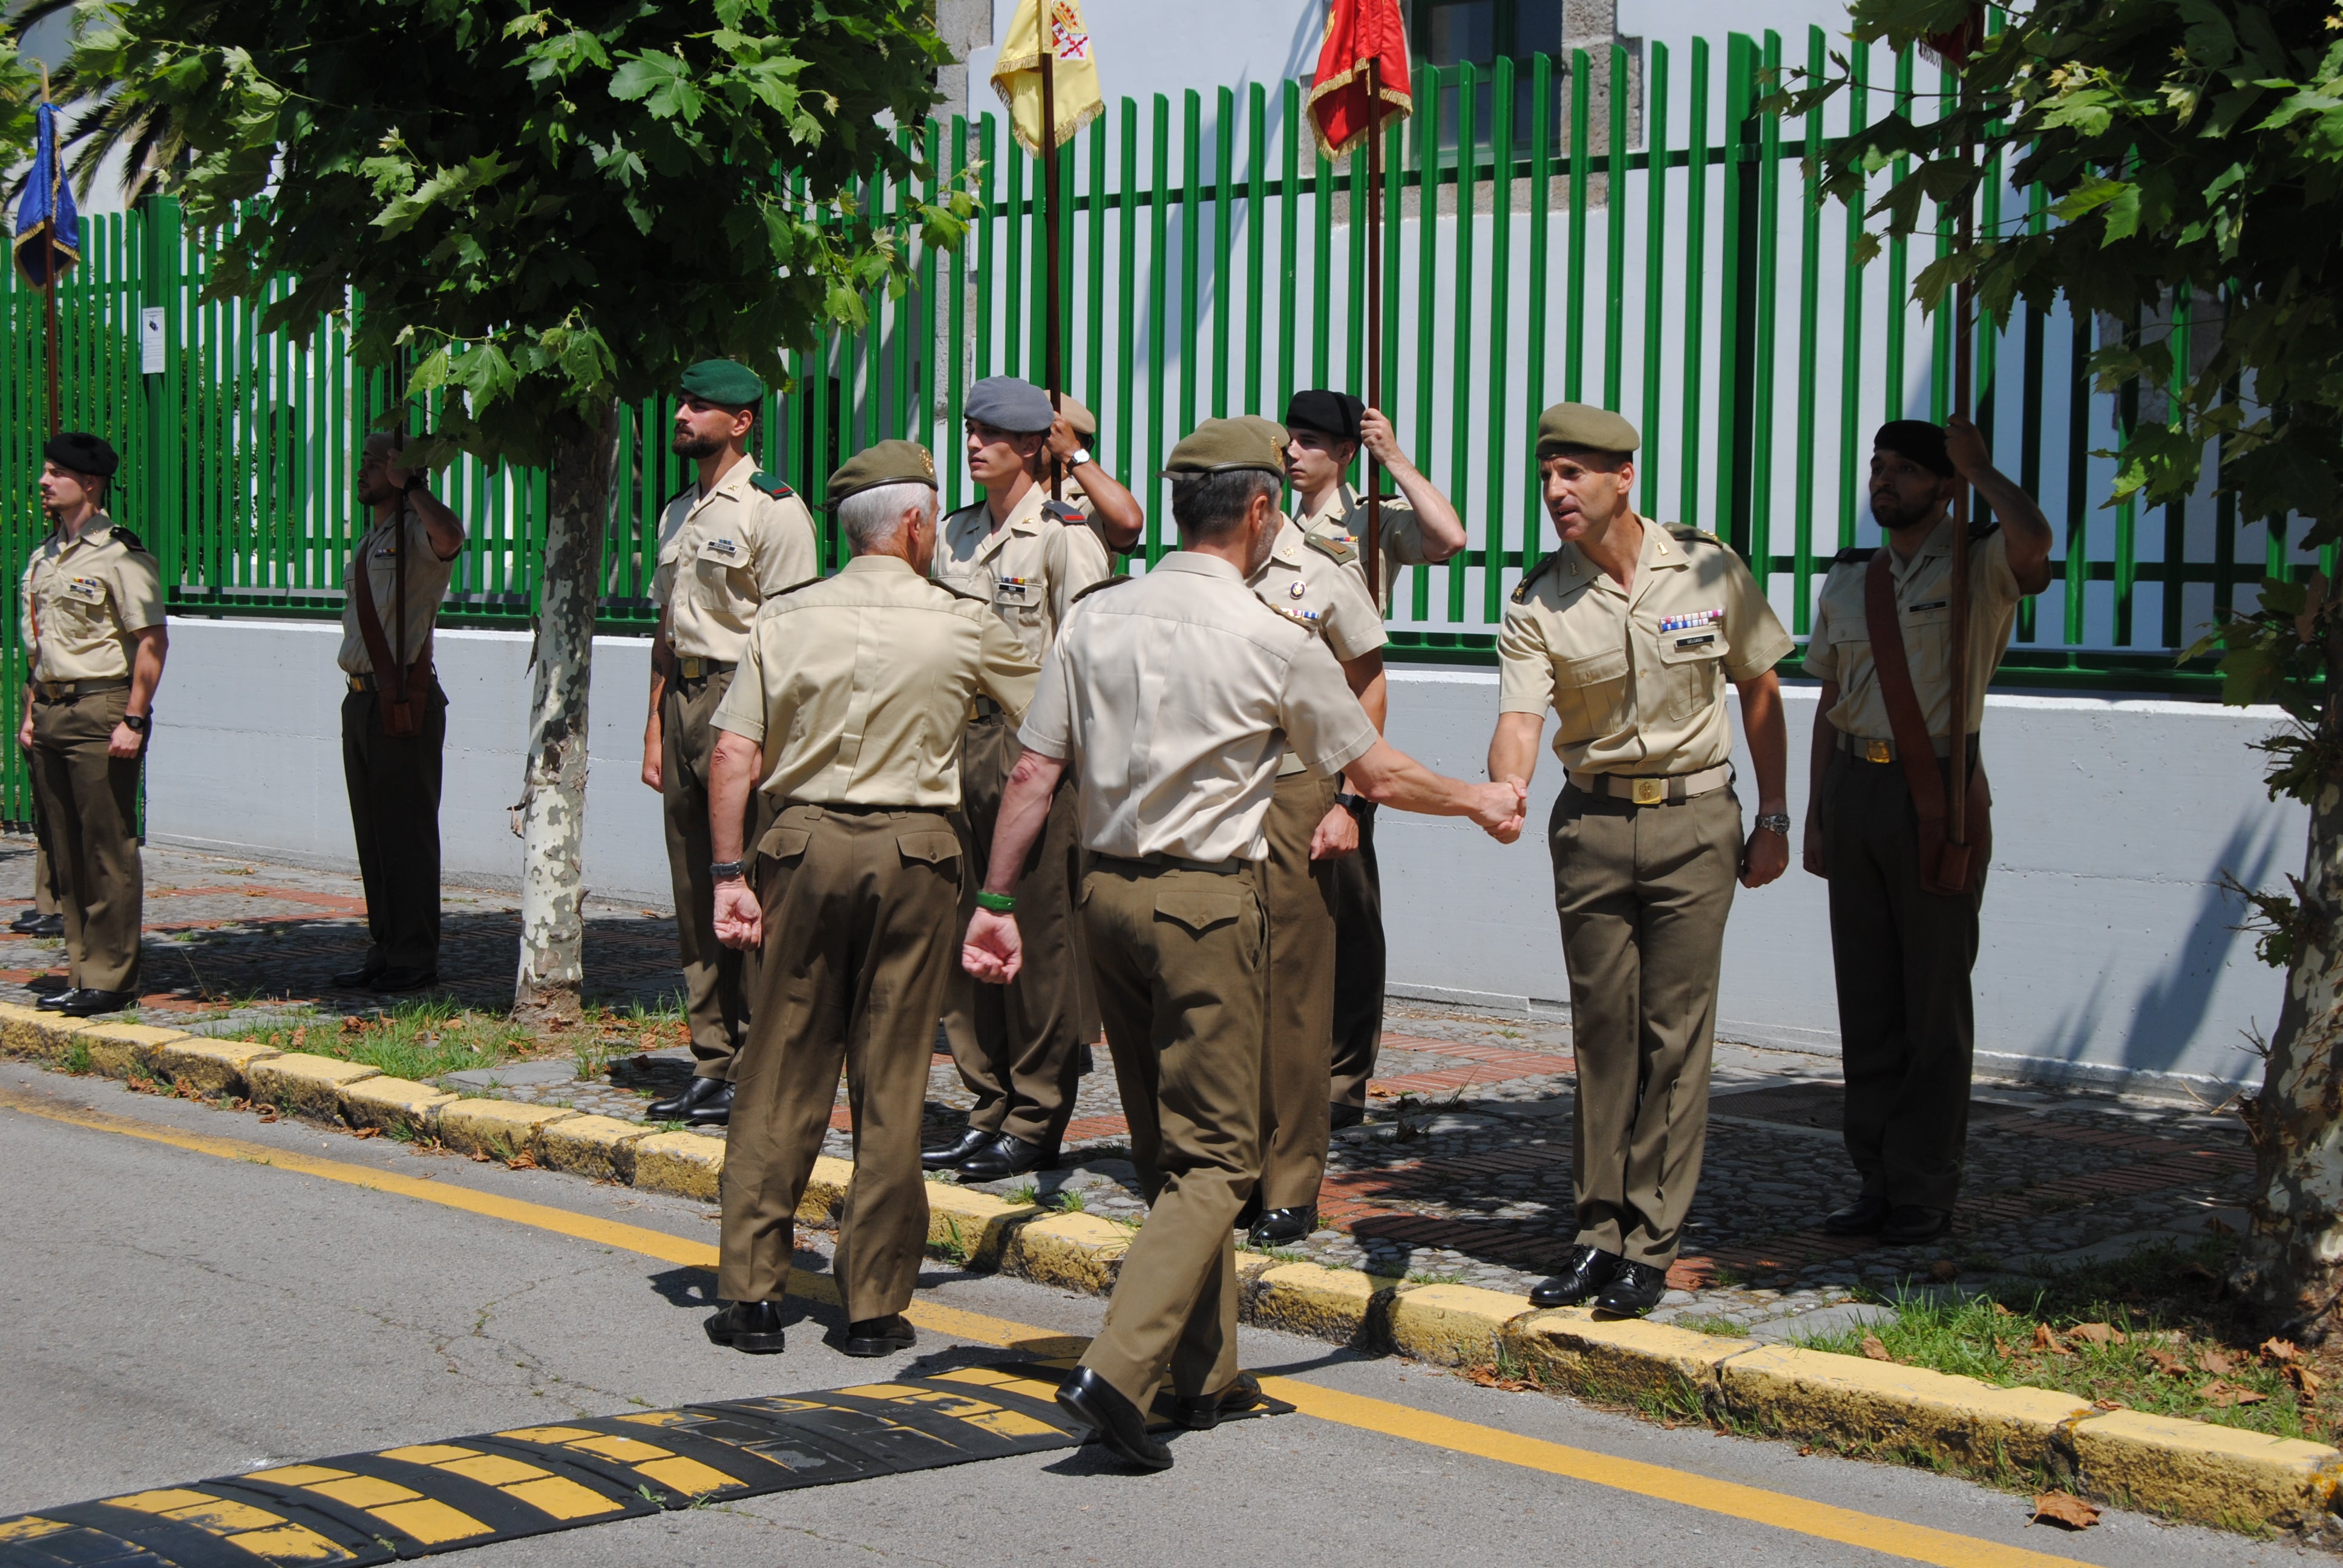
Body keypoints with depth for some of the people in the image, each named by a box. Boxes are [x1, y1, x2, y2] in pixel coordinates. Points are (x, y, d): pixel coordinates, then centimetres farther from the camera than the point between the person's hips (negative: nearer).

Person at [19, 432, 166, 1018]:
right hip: (52, 711, 8)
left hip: (101, 710, -8)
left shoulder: (120, 554, -9)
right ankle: (81, 973, 15)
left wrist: (133, 721, -17)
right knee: (66, 852, 9)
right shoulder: (44, 556, 16)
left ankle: (111, 979, -1)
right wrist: (31, 712, 17)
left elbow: (152, 641, -13)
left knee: (108, 849, -5)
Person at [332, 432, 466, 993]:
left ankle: (415, 960, -1)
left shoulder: (416, 534, -8)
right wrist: (361, 687, 18)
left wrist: (411, 483, -22)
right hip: (361, 696, 9)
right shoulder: (370, 540, 19)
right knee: (372, 834, 13)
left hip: (404, 701, -9)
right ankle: (384, 952, 20)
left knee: (406, 833, -6)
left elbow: (450, 536, -35)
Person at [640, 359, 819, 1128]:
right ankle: (710, 1069, 16)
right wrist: (655, 726, 17)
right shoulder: (678, 514, 18)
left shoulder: (773, 509, -8)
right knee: (695, 898, 9)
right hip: (684, 699, 8)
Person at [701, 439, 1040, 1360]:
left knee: (780, 1076, 7)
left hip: (805, 841, 1)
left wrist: (729, 873, 1)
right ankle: (875, 1305, 9)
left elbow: (734, 753, -2)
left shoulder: (786, 618, 4)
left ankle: (752, 1293, 9)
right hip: (914, 850, -1)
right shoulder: (963, 626, 0)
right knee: (891, 1084, 5)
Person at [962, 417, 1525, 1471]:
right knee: (1215, 1158, -1)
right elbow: (1375, 774, 3)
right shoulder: (1275, 642, -9)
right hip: (1206, 900, -6)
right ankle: (1120, 1369, -16)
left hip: (1107, 893, 6)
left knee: (1168, 1146, 16)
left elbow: (1034, 773, 3)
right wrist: (1480, 802, 19)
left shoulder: (1095, 620, 4)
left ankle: (1206, 1375, 24)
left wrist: (997, 898, 10)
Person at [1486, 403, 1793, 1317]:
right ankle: (1599, 1233, 16)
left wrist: (1773, 818, 6)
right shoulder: (1538, 603, -4)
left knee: (1674, 1034, -3)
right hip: (1590, 823, 2)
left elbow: (1759, 693, 7)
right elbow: (1519, 721, -15)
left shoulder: (1709, 570, -4)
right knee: (1600, 1031, 7)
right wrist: (1504, 795, -37)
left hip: (1694, 818, -2)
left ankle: (1650, 1247, 3)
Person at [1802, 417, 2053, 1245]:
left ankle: (1927, 1194, 5)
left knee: (1935, 1000, -1)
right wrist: (1814, 814, 14)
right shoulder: (1847, 580, 14)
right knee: (1865, 997, 8)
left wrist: (1979, 467, -13)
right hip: (1854, 784, 6)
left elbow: (2034, 539, -28)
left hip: (1937, 791, -5)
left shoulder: (1979, 568, -3)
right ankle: (1878, 1183, 15)